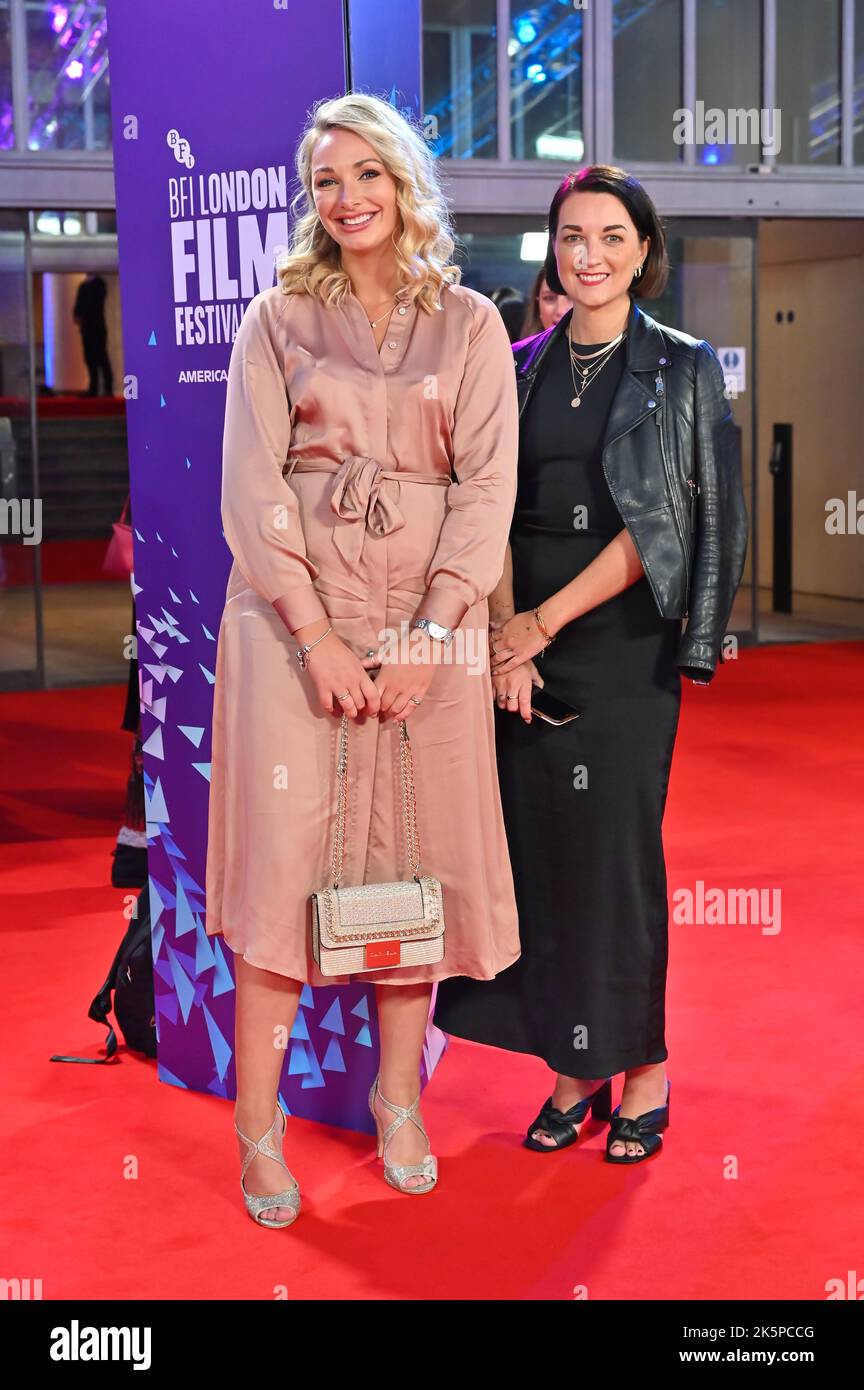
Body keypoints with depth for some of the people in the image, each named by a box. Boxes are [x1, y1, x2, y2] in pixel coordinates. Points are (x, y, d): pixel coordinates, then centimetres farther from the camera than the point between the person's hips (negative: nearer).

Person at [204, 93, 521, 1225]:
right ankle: (259, 1125, 4)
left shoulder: (469, 325, 7)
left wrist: (429, 638, -11)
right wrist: (316, 632, -12)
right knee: (283, 847, -4)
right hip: (294, 612, -1)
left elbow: (488, 485, 0)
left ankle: (399, 1100, 18)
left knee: (415, 853, 4)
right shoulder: (278, 320, 6)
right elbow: (253, 486, -2)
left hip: (427, 620, 1)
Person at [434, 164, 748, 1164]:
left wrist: (549, 618, -11)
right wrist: (504, 633, -9)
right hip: (524, 643, 4)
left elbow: (663, 521, -8)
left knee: (615, 850, -2)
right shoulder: (521, 368, 11)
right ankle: (576, 1069, 15)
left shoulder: (683, 368, 0)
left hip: (622, 642, -3)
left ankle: (644, 1069, 13)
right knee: (540, 849, 3)